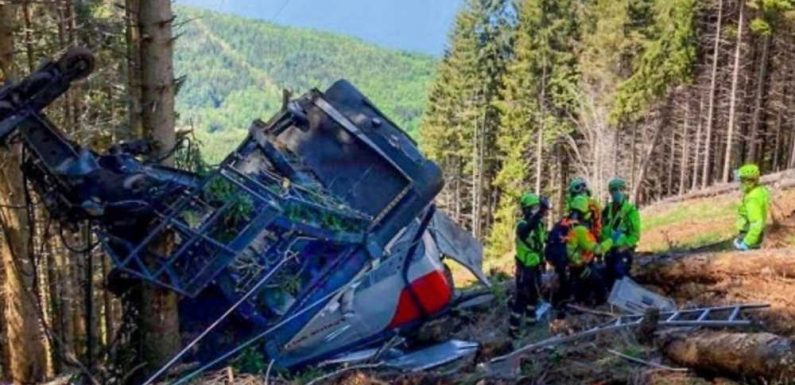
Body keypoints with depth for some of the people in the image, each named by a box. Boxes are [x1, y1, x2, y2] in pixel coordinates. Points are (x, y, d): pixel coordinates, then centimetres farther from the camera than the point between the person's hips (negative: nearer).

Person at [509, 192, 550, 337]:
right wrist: (540, 212, -59)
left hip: (536, 265, 8)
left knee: (534, 294, 22)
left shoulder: (539, 224, 6)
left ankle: (530, 319, 39)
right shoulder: (522, 224, -20)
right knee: (522, 296, -8)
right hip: (525, 267, -8)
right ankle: (514, 327, -3)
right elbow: (528, 228, -47)